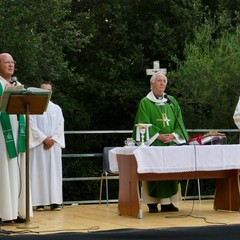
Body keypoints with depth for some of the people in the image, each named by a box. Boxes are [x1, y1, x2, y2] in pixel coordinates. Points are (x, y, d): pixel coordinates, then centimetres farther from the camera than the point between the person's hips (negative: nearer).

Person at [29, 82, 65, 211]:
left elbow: (60, 125, 5)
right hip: (38, 144, -3)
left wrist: (52, 139, -9)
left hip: (54, 144, 3)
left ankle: (54, 201, -3)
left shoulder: (56, 108, 14)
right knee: (39, 172, -5)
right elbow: (32, 126, -6)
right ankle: (39, 201, -6)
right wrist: (44, 138, -13)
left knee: (54, 171, -2)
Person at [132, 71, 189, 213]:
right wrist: (158, 136, -16)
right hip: (153, 143, -4)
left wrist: (173, 135, -8)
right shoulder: (145, 103, 2)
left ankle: (167, 202, 2)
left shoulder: (172, 101, 15)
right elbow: (144, 124, -5)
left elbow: (179, 122, 10)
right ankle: (152, 202, -7)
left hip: (171, 143, 4)